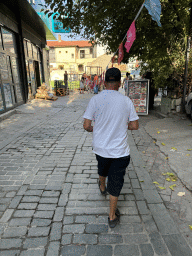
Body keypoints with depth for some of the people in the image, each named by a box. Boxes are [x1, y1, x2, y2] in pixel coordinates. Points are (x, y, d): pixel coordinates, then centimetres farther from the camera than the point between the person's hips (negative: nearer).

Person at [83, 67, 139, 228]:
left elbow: (86, 126, -10)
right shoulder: (126, 101, -10)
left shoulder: (95, 100, -11)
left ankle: (102, 187, 62)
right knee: (116, 182, 12)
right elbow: (135, 126, -5)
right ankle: (112, 216, 26)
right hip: (119, 150, -2)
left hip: (100, 147, 2)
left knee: (102, 168, 32)